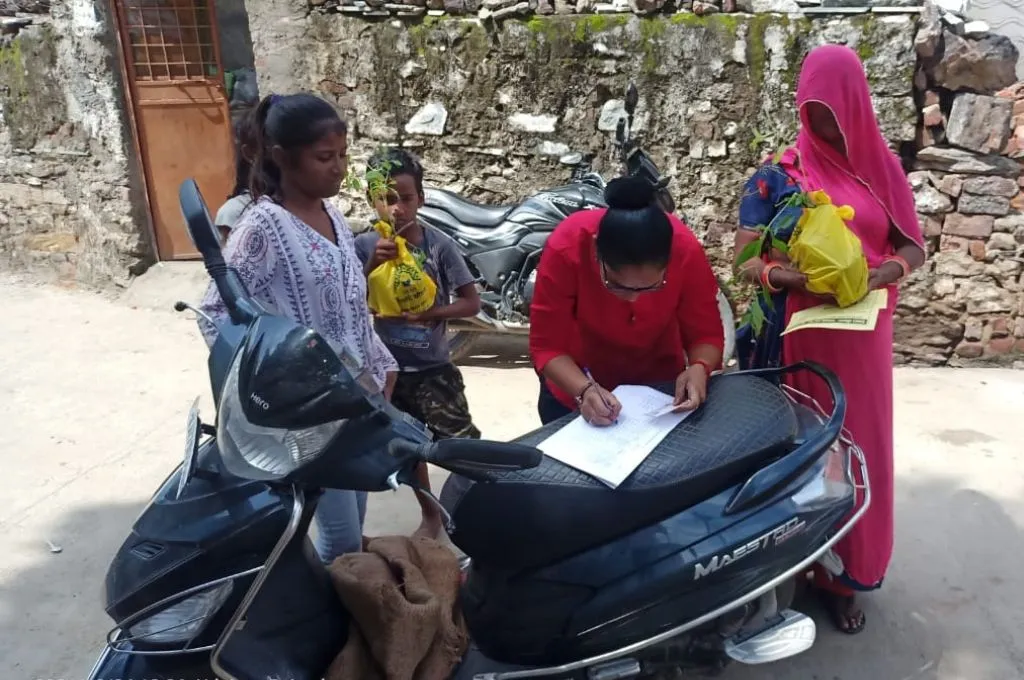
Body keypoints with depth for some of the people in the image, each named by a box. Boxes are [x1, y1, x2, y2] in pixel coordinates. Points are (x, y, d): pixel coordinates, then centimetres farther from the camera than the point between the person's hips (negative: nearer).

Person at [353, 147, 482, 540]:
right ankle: (430, 515, 39)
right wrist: (373, 264, -25)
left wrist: (430, 312, -23)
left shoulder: (439, 245, -11)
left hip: (433, 368, -2)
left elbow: (471, 303, -8)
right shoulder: (364, 246, -8)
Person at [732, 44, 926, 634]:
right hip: (797, 333, -2)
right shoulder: (777, 175, -2)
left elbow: (914, 247, 7)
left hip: (861, 336, 3)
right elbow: (745, 259, -7)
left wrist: (883, 271, -16)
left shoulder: (882, 167, 7)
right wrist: (784, 275, -29)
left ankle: (843, 573, 22)